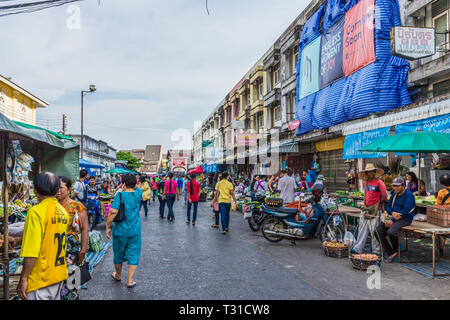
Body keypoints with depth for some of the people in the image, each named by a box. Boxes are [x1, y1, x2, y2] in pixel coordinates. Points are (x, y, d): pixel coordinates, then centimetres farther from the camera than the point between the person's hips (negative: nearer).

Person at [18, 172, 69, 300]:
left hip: (40, 279, -7)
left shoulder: (36, 212, -16)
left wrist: (23, 279, -12)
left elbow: (31, 252, -20)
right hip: (59, 275, 7)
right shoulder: (63, 211, 4)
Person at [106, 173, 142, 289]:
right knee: (133, 254, 9)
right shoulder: (138, 193, -4)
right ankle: (130, 281, 6)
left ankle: (118, 275, 38)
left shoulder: (120, 195, -14)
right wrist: (133, 182, 9)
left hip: (120, 230, -2)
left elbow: (113, 212, -20)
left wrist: (108, 227, -12)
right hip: (135, 230, 2)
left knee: (118, 252, 18)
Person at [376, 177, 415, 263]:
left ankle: (396, 250, -1)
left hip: (405, 219, -8)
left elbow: (406, 211, -19)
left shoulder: (409, 195, -10)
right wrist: (392, 213, -14)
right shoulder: (395, 194, 14)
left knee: (391, 232, -32)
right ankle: (391, 253, -9)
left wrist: (392, 221, -19)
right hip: (394, 218, 8)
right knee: (379, 231, -13)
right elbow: (388, 207, 11)